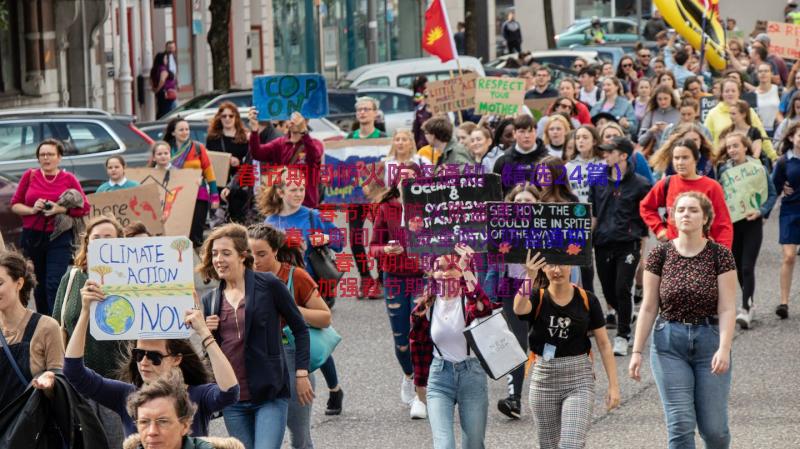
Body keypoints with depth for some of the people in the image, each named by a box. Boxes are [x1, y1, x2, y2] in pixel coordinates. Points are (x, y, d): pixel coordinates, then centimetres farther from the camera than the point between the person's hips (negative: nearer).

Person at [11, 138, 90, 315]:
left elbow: (85, 208, 0)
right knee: (38, 284, 11)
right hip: (32, 237, 3)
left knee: (54, 284, -12)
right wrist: (32, 210, -13)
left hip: (59, 237, -2)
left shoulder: (69, 179, 0)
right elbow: (15, 204, 7)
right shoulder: (30, 176, 4)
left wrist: (61, 209, -14)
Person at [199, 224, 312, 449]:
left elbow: (299, 328, 2)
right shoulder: (210, 300, 10)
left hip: (270, 394, -5)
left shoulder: (268, 285, -4)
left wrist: (301, 374, -3)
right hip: (233, 400, 5)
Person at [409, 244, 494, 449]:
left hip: (472, 375, -1)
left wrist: (466, 270, -41)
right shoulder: (425, 307, 0)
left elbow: (484, 308, -34)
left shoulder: (469, 300, -8)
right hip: (439, 377, 1)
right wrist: (420, 382, 19)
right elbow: (419, 346, 13)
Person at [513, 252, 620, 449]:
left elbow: (604, 344, 2)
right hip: (543, 378, 2)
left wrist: (613, 385, -2)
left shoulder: (587, 300, -1)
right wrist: (529, 278, -43)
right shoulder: (537, 298, -3)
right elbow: (519, 309, -28)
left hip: (579, 380, -1)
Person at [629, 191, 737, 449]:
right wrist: (637, 352, -1)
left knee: (713, 427, 2)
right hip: (669, 343, 1)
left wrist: (724, 348, -18)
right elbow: (648, 308, 3)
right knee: (680, 425, -6)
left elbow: (727, 308, -7)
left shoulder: (720, 255, -3)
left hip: (710, 340, -1)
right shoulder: (660, 254, 1)